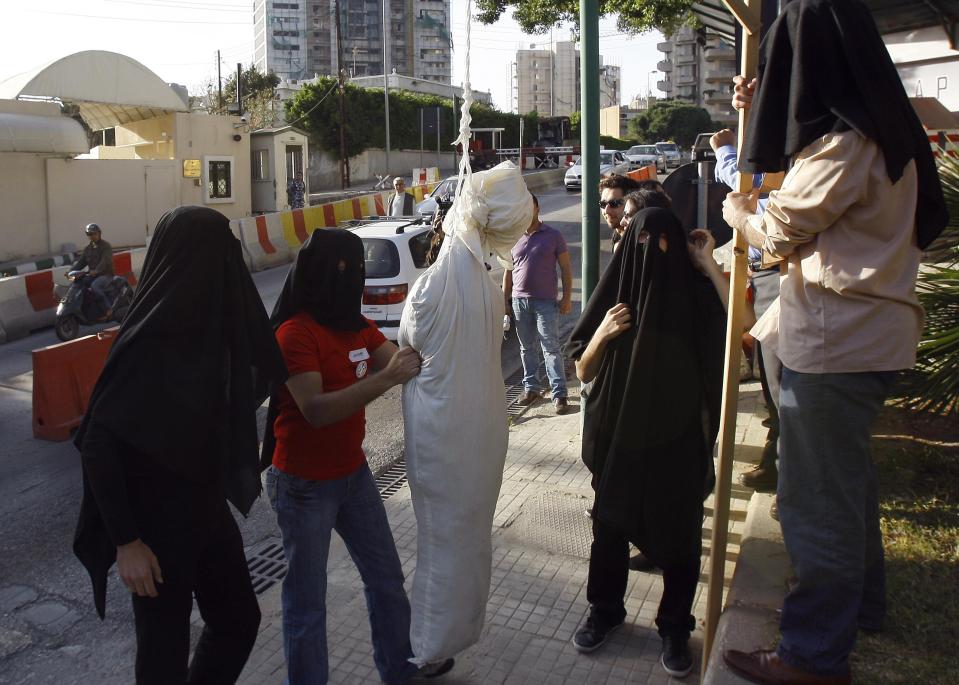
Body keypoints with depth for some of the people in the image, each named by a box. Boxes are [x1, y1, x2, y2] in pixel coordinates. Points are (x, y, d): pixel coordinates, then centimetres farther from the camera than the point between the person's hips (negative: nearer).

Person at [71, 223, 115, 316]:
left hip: (105, 275, -8)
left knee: (94, 286, -34)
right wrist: (71, 271, -6)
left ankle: (107, 310, -29)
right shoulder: (88, 248, 18)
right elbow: (81, 262, 12)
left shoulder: (106, 246, -4)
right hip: (92, 275, 8)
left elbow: (106, 261, -21)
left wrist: (96, 270, -39)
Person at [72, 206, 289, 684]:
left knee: (239, 619, 19)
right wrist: (126, 541, -20)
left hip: (206, 508, 8)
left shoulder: (208, 324, -2)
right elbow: (97, 444, -22)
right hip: (157, 521, -7)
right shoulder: (148, 339, -24)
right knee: (165, 646, 11)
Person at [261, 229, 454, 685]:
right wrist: (386, 379, -33)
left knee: (386, 575, 21)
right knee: (307, 599, 7)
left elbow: (404, 361, -1)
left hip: (353, 472, 8)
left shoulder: (356, 324, 5)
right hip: (304, 485, -8)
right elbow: (316, 410, -28)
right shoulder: (296, 332, -20)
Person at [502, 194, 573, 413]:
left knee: (551, 348, -4)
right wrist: (505, 299, 10)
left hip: (545, 301, -4)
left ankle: (559, 394, -2)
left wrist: (567, 298, -6)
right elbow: (508, 271, 15)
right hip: (519, 300, 4)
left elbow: (565, 268, 0)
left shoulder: (553, 236, 0)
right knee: (527, 347, 12)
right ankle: (531, 387, 23)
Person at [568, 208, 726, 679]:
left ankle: (675, 628, 28)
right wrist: (601, 334, -19)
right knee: (610, 525, 13)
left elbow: (716, 371, -3)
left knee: (678, 533, 8)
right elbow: (583, 372, 0)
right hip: (618, 437, 1)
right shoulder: (613, 294, -3)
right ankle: (604, 610, 34)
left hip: (678, 440, -1)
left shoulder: (697, 295, -6)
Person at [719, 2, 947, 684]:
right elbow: (810, 174, 30)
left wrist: (739, 213, 11)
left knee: (818, 497, 1)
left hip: (834, 340, -10)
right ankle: (861, 601, 44)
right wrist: (762, 108, 29)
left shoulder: (845, 146, -20)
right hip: (866, 329, 10)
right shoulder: (877, 128, 11)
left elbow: (782, 231, -10)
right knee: (848, 476, 24)